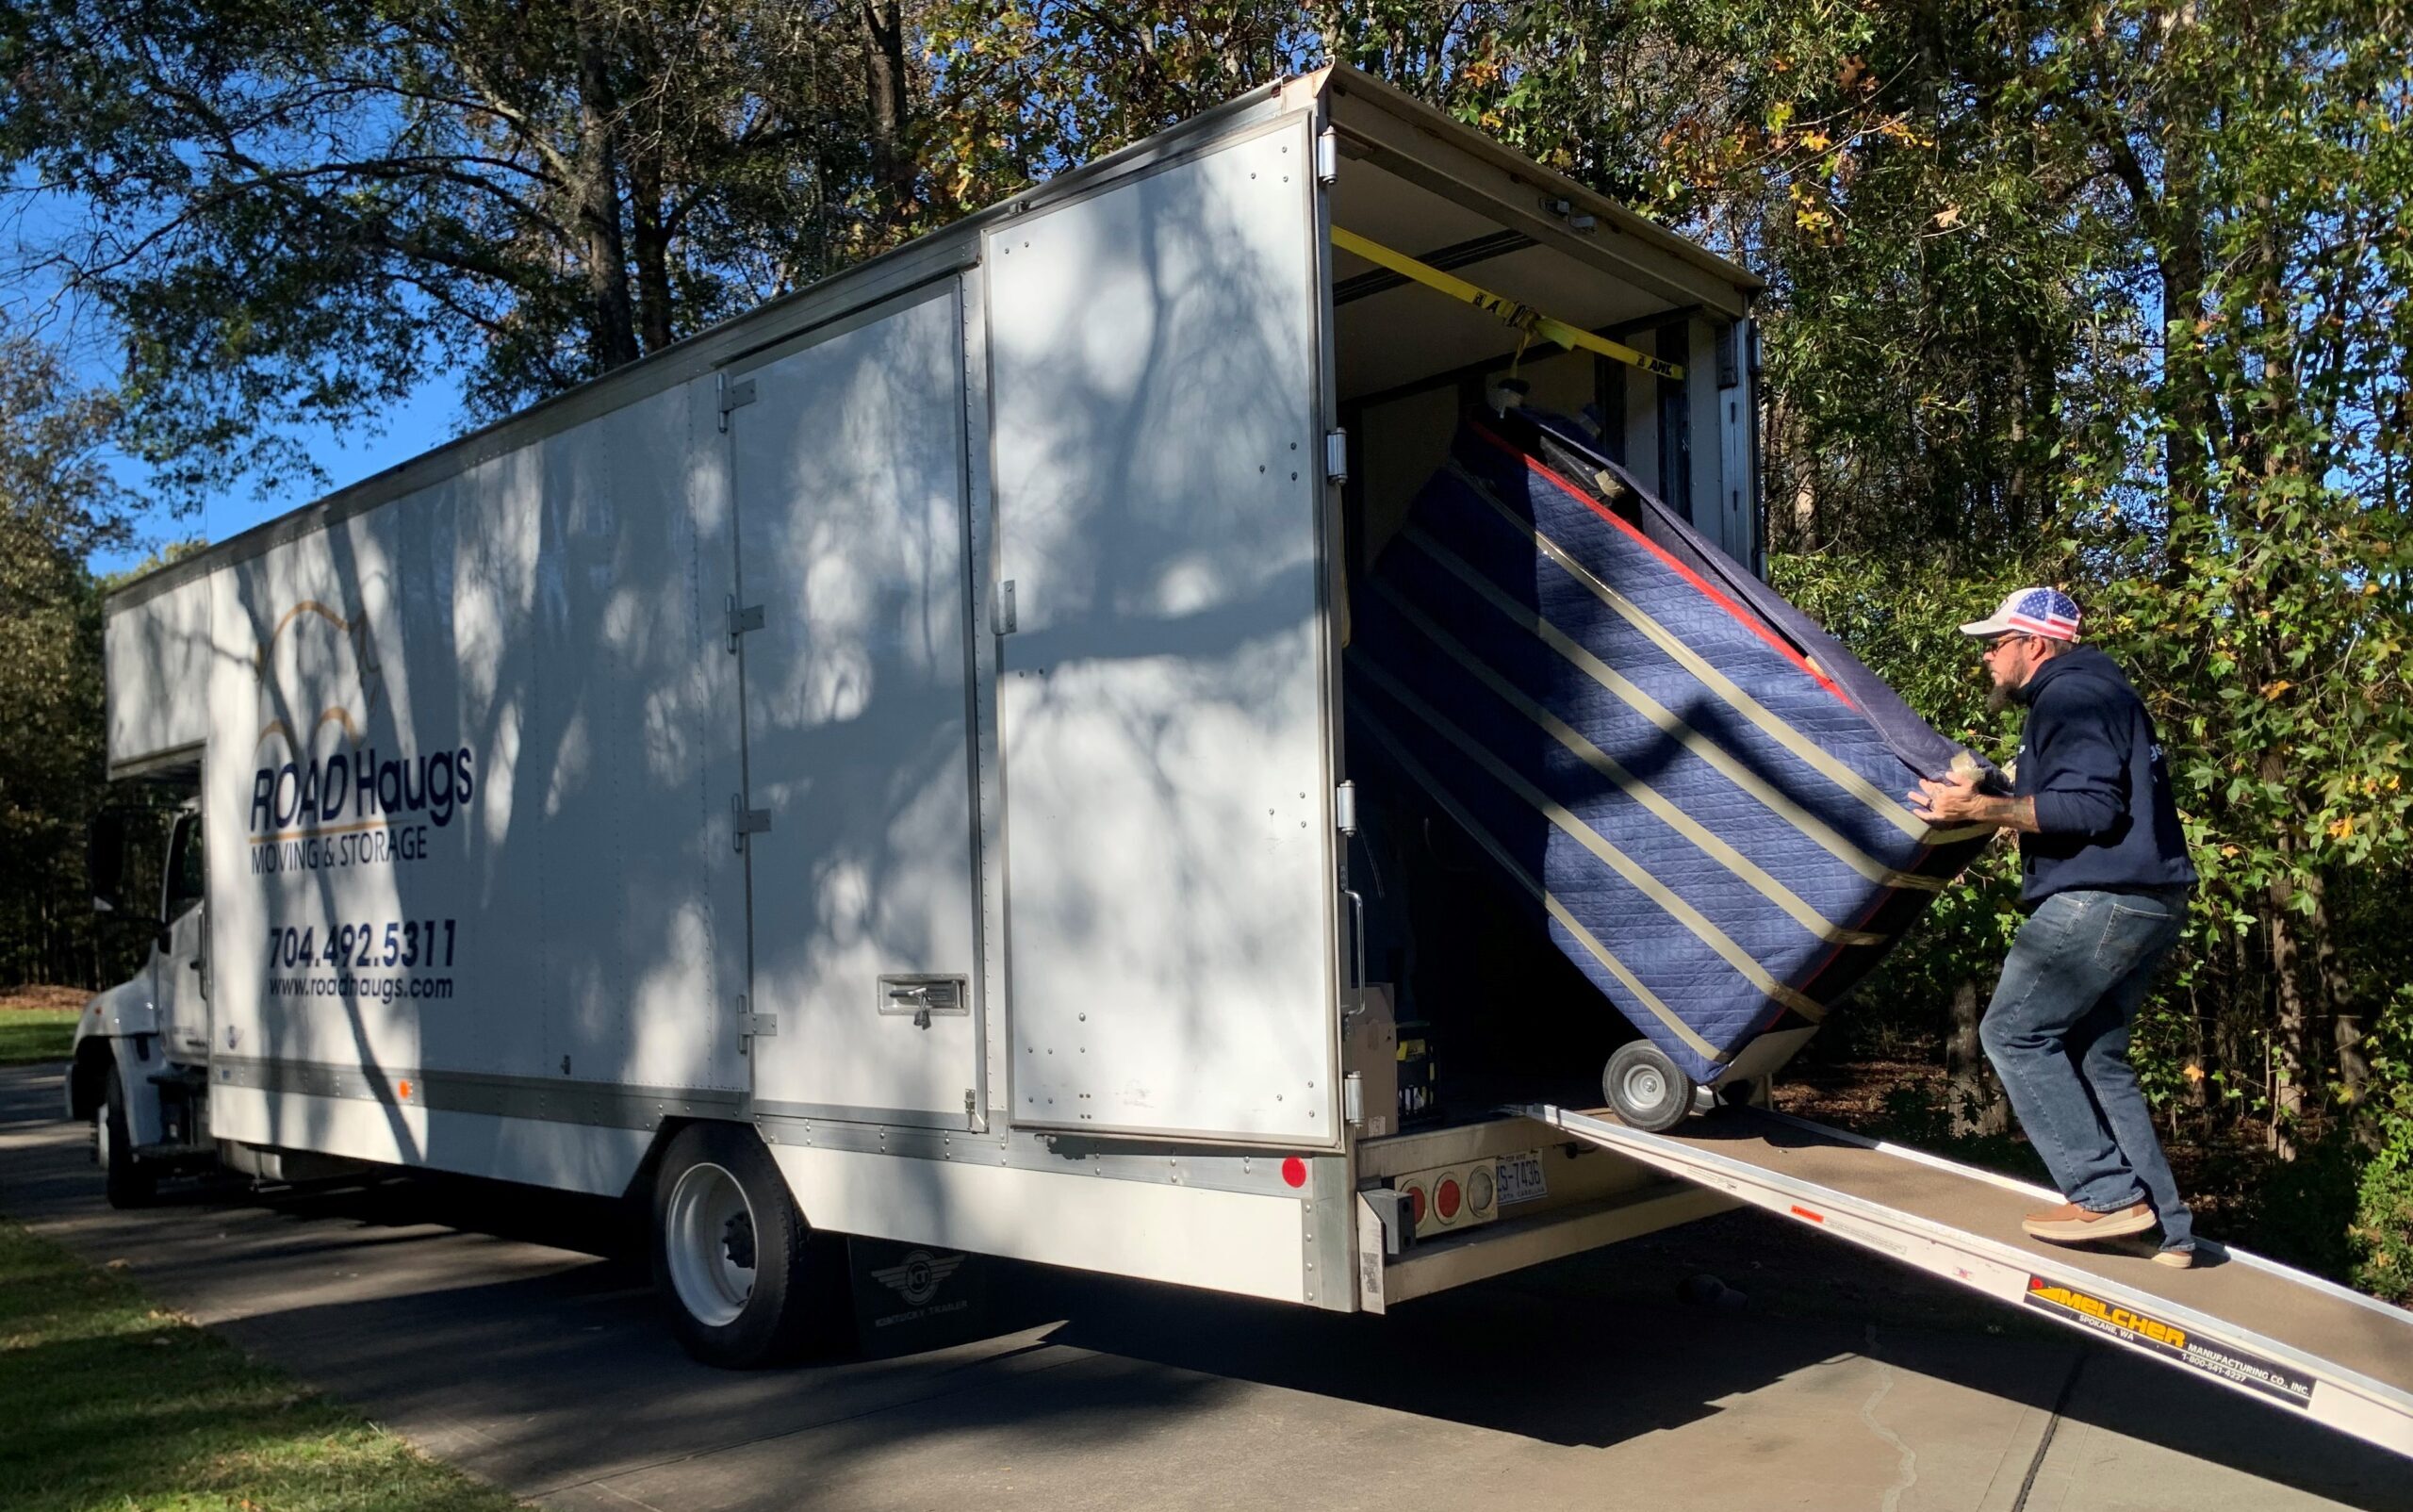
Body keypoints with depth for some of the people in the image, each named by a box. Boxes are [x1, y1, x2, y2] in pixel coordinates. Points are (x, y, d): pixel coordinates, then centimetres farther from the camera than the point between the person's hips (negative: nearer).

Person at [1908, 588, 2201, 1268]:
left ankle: (2109, 1194, -6)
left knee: (2013, 1033, -5)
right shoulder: (2096, 694, 23)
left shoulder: (2071, 697, -11)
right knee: (2096, 1056, 14)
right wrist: (1995, 796, 21)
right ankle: (2165, 1229, 14)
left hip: (2100, 899, -11)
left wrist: (1984, 810, -20)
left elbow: (2090, 807, -22)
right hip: (2147, 904, 11)